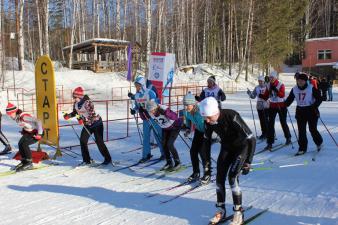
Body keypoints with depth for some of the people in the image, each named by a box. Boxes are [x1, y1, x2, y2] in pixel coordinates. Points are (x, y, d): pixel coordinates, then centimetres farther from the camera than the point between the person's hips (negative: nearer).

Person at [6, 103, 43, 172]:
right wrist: (24, 130, 12)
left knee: (24, 144, -20)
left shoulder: (24, 116, -29)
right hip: (29, 132, 9)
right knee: (20, 144, -2)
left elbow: (38, 121, -34)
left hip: (37, 132, -9)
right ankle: (24, 161, 13)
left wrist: (39, 134, -31)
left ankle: (29, 163, -10)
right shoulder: (16, 117, -2)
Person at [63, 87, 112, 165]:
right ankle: (87, 160, 11)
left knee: (99, 141, -8)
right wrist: (68, 116, -7)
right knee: (82, 140, -1)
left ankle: (108, 159, 5)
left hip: (96, 123, -8)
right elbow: (74, 113, 12)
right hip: (87, 124, 8)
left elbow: (92, 115, -30)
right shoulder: (76, 104, -2)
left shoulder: (88, 102, -26)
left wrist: (83, 120, -41)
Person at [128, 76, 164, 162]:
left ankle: (164, 154, 16)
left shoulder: (150, 93, -18)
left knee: (159, 136, 2)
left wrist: (145, 109, -33)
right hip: (145, 119, 6)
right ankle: (146, 155, 17)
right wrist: (134, 110, -8)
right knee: (146, 137, 8)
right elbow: (137, 106, 14)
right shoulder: (136, 95, 3)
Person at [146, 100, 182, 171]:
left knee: (169, 144, -13)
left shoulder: (164, 109, -37)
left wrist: (164, 113, -56)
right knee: (164, 144, 0)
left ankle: (177, 163, 3)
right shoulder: (150, 112, -18)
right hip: (165, 128, 7)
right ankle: (169, 163, 17)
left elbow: (175, 117, -50)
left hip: (175, 126, -7)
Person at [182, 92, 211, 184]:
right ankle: (196, 173, 19)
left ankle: (207, 174, 3)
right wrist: (188, 128, -2)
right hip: (198, 131, 7)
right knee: (193, 151, 2)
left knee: (203, 151, -14)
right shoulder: (186, 112, -15)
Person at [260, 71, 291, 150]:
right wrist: (260, 95, -19)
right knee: (270, 124, -4)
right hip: (272, 106, 3)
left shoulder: (281, 85, -9)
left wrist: (275, 90, -35)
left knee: (283, 123, 10)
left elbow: (282, 95, -23)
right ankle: (270, 143, -3)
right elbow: (266, 96, 1)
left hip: (281, 106, -3)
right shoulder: (268, 85, 4)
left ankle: (288, 138, 34)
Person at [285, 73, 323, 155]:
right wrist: (284, 105, -7)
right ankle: (302, 148, 10)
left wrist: (314, 106, -25)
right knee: (301, 131, 2)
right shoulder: (294, 89, 2)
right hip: (300, 111, 4)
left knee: (312, 129, 1)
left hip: (311, 111, -4)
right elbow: (290, 99, 9)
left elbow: (319, 99, -10)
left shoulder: (311, 88, -11)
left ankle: (319, 142, 30)